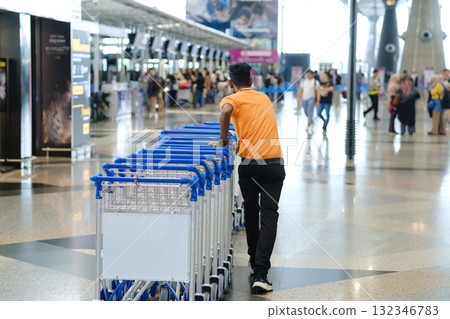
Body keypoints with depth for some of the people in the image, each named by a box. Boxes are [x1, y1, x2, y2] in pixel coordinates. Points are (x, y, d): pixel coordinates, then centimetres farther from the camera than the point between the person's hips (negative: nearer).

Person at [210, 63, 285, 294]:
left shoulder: (232, 99, 2)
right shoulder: (264, 97, 18)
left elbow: (226, 111, -23)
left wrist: (223, 140, -11)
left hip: (249, 164, -2)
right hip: (274, 163, 2)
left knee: (251, 212, 19)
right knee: (269, 215, -3)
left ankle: (255, 260, 35)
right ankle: (260, 273, -14)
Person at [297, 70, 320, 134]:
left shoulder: (315, 82, -2)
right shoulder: (303, 81, 9)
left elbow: (317, 92, -1)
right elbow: (300, 90, 8)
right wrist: (298, 98, 2)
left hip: (311, 98, -4)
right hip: (304, 99, 4)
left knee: (310, 112, -14)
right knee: (306, 112, 12)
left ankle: (309, 126, -12)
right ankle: (312, 122, 35)